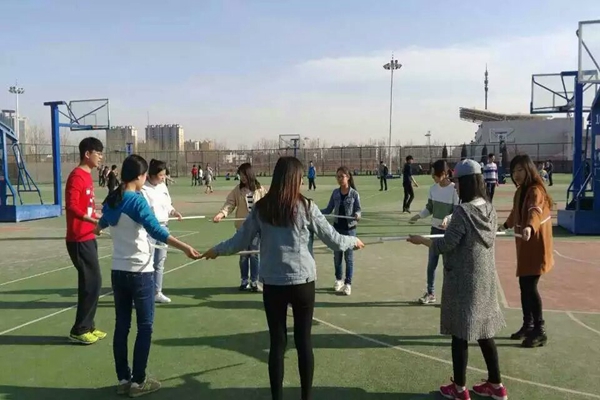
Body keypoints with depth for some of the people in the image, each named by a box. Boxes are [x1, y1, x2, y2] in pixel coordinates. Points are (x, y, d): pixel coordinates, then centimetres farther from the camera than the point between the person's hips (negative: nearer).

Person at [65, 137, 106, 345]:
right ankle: (79, 330, 8)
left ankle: (88, 326, 23)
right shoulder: (77, 176, -16)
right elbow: (72, 207, -25)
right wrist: (95, 221, -36)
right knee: (92, 282, -4)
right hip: (79, 240, -9)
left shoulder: (87, 175, 12)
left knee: (92, 282, 13)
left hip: (88, 238, 9)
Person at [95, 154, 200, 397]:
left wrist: (98, 229, 53)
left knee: (121, 325, 12)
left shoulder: (111, 200, 6)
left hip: (118, 271, 7)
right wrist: (184, 247, -34)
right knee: (145, 326, 4)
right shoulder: (137, 201, -16)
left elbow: (103, 221, 29)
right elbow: (156, 231, -28)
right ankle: (138, 381, 11)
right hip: (140, 272, -7)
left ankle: (123, 379, 20)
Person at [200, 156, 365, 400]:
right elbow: (332, 239, -1)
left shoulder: (261, 208, -2)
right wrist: (353, 241, 19)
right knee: (304, 341, 12)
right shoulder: (306, 207, -8)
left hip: (273, 283, 2)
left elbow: (240, 241, 5)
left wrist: (216, 250, 23)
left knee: (277, 342, 11)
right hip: (302, 282, -1)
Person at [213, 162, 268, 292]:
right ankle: (244, 281, 22)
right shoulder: (237, 190, -1)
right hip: (242, 227, 1)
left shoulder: (260, 189, -2)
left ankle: (254, 282, 16)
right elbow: (230, 203, -9)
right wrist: (222, 213, -26)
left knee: (254, 254, 5)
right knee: (243, 255, 9)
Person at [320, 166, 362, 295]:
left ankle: (348, 283, 14)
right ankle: (338, 279, 30)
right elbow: (329, 209, 5)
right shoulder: (335, 192, 1)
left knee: (349, 257, 4)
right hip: (337, 228, 4)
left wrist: (357, 215, -28)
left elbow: (358, 209, -5)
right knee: (337, 256, 13)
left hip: (349, 229, -4)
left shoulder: (354, 194, -9)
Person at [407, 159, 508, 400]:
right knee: (483, 331, 18)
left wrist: (421, 241, -3)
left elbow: (446, 246, -17)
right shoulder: (490, 209, 3)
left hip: (463, 281, -7)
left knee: (460, 334, 5)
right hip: (485, 279, 7)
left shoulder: (463, 211, -20)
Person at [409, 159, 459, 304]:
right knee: (431, 263, 11)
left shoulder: (454, 189, -16)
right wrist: (418, 216, -6)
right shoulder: (433, 188, 1)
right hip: (435, 229, 6)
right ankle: (430, 293, 24)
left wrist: (447, 218, -35)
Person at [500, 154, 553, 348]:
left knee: (531, 287, -8)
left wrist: (529, 227, -59)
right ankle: (528, 325, 25)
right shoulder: (520, 191, 9)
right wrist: (506, 225, 46)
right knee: (524, 286, 13)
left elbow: (535, 211, -39)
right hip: (524, 245, 8)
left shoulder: (536, 190, -18)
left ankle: (540, 331, 3)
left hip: (536, 245, -8)